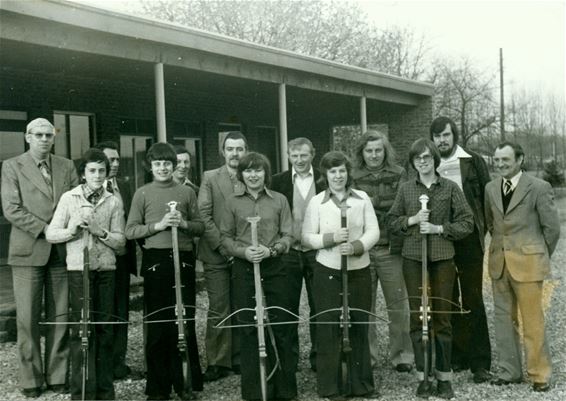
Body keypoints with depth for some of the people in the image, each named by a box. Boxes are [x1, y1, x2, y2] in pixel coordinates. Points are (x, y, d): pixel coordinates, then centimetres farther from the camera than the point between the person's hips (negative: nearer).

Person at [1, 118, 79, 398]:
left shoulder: (67, 166, 13)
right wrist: (45, 229, -14)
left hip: (62, 250, 3)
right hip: (29, 251, -3)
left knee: (60, 316, 5)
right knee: (28, 318, 0)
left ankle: (57, 376, 14)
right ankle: (30, 379, 10)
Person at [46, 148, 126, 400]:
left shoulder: (114, 202, 6)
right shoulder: (69, 198, 4)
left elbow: (120, 240, 2)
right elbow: (51, 234, 3)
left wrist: (100, 231, -15)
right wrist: (72, 230, -14)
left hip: (106, 269, 1)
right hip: (79, 269, -1)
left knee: (105, 329, 4)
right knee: (82, 329, -2)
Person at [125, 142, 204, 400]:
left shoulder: (187, 192, 11)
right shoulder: (142, 194, 7)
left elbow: (200, 227, 11)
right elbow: (130, 231, 2)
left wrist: (184, 224, -9)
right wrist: (158, 225, -11)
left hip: (183, 259, 1)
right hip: (155, 260, -1)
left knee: (185, 321, 4)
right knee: (157, 323, 3)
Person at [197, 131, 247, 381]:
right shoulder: (210, 178, 4)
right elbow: (204, 216, -3)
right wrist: (223, 246, -10)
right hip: (217, 256, -1)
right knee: (218, 311, -2)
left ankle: (238, 358, 16)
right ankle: (218, 362, 7)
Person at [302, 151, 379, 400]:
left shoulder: (362, 198, 4)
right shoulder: (316, 202, 0)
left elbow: (373, 231, -1)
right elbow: (307, 238, -2)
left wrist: (356, 246, -19)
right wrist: (331, 238, -18)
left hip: (359, 271, 2)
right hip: (328, 272, -2)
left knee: (359, 326, 9)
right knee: (329, 328, 2)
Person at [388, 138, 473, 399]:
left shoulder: (450, 188, 3)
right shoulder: (405, 189, 8)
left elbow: (466, 223, 1)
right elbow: (392, 222, 10)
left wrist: (439, 228, -11)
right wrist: (412, 220, -8)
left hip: (442, 258, -1)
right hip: (413, 258, 1)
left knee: (442, 317, 2)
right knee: (417, 316, 3)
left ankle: (444, 377, 13)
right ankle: (422, 376, 13)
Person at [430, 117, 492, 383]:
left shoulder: (473, 162, 4)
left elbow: (486, 197, 5)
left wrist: (482, 229, -2)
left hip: (468, 239, -2)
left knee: (473, 299, -1)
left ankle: (480, 362, 6)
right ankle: (457, 357, 20)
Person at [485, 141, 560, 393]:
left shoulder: (539, 188, -6)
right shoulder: (491, 188, 9)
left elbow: (552, 228, -2)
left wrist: (539, 256, 4)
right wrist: (502, 248, 14)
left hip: (527, 263, -5)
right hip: (499, 263, 5)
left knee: (532, 321, -2)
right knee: (504, 318, 11)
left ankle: (540, 374, 12)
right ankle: (509, 371, 22)